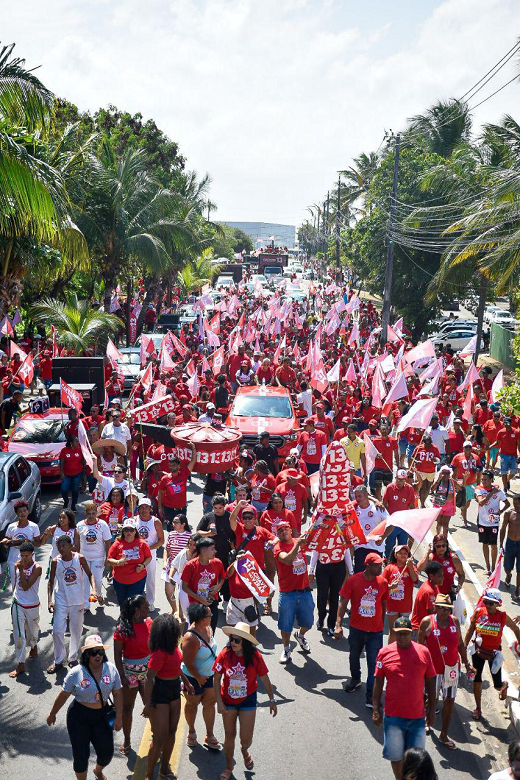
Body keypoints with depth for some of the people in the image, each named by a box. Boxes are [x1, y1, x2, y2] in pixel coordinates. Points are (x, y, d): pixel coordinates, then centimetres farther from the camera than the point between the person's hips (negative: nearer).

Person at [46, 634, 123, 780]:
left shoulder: (111, 669, -8)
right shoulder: (76, 673, -15)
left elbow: (117, 694, -1)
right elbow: (63, 695, -4)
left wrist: (119, 717, -4)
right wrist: (52, 714, 5)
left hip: (101, 716, 3)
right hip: (79, 717, -3)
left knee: (107, 753, 9)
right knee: (81, 754, 3)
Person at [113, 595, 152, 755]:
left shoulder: (149, 622, -5)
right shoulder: (123, 628, -19)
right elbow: (117, 654, -13)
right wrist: (122, 676, -13)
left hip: (148, 670, 4)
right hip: (130, 672, -3)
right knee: (128, 707, 11)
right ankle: (126, 741, 26)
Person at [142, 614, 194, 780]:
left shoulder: (173, 646, -4)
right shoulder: (160, 653, -29)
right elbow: (149, 678, -24)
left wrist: (187, 682, 22)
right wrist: (148, 705, -20)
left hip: (174, 691, 8)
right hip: (160, 693, -8)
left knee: (171, 732, 19)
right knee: (160, 738, 0)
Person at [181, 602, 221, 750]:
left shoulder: (208, 628, -8)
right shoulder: (191, 638, -33)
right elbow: (188, 663, -26)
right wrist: (199, 678, -13)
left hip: (209, 674, 6)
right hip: (193, 678, -6)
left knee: (210, 703, 11)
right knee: (192, 704, 17)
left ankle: (209, 736, 25)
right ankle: (191, 732, 40)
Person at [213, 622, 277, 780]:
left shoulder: (255, 657, -20)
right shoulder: (225, 654, -19)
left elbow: (264, 679, -7)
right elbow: (217, 678, -10)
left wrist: (272, 700, 0)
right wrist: (219, 701, -12)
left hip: (248, 700, -1)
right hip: (228, 701, 1)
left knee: (246, 738, 2)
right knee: (230, 735, 14)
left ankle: (245, 751, 40)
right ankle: (229, 766, 37)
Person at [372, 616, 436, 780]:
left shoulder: (423, 652, -2)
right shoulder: (385, 652, -4)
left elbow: (430, 682, 5)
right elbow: (378, 682, 1)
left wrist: (432, 709, 6)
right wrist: (376, 710, -1)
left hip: (417, 715, 1)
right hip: (393, 715, -1)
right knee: (395, 755, 10)